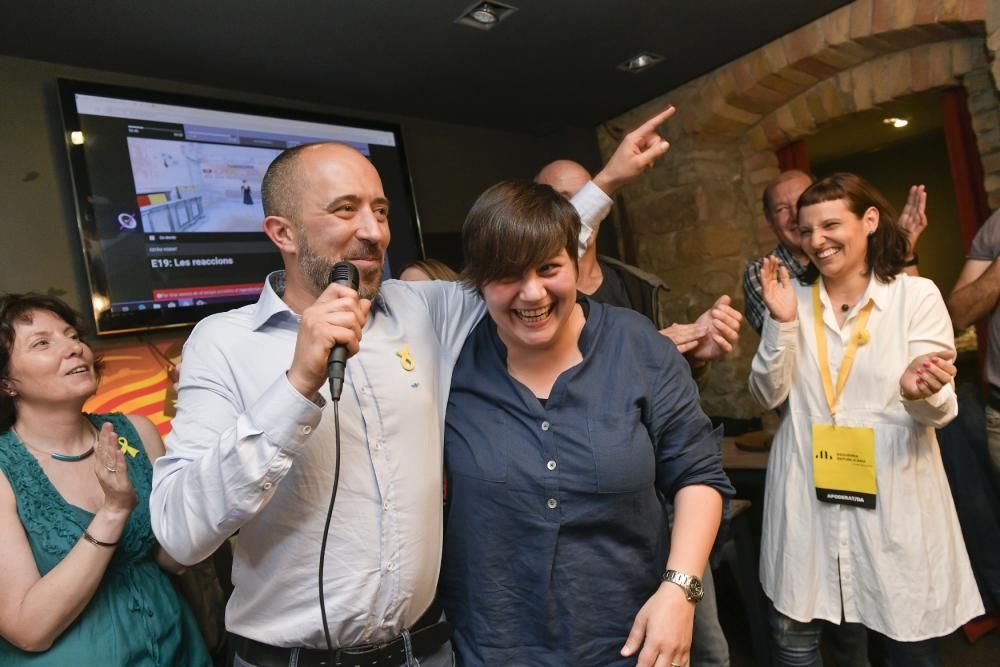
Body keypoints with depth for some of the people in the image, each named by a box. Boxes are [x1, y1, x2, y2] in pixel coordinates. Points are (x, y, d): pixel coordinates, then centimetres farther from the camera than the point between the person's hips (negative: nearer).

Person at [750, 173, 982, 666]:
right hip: (808, 497, 2)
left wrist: (920, 392, -29)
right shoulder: (793, 300, 2)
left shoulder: (918, 295, -3)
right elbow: (768, 396, -3)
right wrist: (781, 324, -16)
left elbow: (941, 412, -6)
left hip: (896, 499, -1)